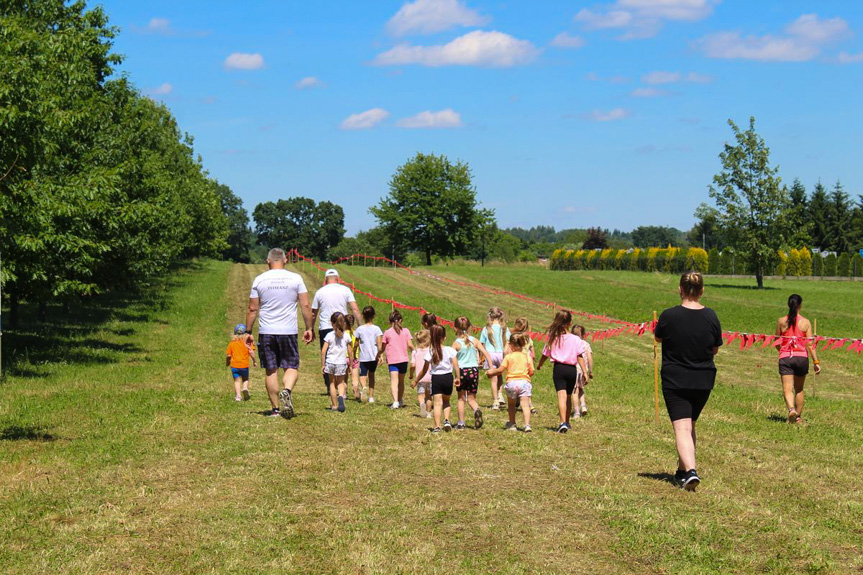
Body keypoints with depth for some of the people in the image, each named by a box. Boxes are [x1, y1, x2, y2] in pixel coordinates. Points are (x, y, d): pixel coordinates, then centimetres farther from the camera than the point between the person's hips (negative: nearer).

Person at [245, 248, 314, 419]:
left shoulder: (259, 280, 2)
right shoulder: (295, 278, 0)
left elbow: (252, 310, 3)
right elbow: (305, 306, -1)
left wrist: (248, 331, 11)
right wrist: (309, 329, 7)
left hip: (266, 332, 1)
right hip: (288, 331, -1)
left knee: (271, 371, 7)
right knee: (292, 367, 8)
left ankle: (276, 409, 9)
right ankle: (287, 391, -21)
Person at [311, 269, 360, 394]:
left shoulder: (320, 292, 6)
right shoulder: (345, 290, 4)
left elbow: (313, 314, 11)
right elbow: (355, 309, -4)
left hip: (325, 328, 0)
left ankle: (329, 387, 2)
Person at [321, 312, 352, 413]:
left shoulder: (329, 335, -5)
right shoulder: (346, 335, -2)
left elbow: (323, 351, -7)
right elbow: (350, 351, 2)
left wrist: (322, 365, 2)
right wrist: (351, 364, 13)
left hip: (330, 362, 0)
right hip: (342, 363, 0)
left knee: (332, 383, 14)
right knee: (341, 382, 14)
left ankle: (335, 405, 17)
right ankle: (341, 396, -18)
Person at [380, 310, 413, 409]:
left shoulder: (387, 333, 0)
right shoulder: (405, 331, 4)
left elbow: (382, 349, 6)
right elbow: (410, 345, -4)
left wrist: (377, 355, 25)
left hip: (392, 360, -3)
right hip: (403, 359, 3)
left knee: (394, 381, -12)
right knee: (401, 381, 18)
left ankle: (395, 401, -28)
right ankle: (400, 401, 31)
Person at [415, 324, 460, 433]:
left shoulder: (430, 352, -7)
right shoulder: (450, 350, -5)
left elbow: (424, 370, -2)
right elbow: (456, 366, -4)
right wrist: (457, 378, 11)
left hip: (436, 379, -2)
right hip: (448, 378, 2)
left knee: (437, 403, -3)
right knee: (446, 401, 21)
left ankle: (437, 426, -12)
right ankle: (447, 420, 3)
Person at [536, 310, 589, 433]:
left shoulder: (553, 338, 0)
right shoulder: (576, 339, -1)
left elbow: (545, 354, 9)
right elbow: (580, 357, -5)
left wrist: (539, 365, 27)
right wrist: (585, 372, -4)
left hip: (559, 368, -1)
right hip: (572, 369, 2)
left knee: (561, 396, -11)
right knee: (568, 397, 17)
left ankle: (563, 422, -28)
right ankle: (567, 422, 30)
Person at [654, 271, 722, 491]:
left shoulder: (669, 316, -13)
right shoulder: (711, 316, -4)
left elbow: (658, 338, 6)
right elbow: (715, 349, 7)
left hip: (675, 380, -4)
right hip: (704, 381, 4)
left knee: (682, 428, -6)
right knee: (691, 425, 20)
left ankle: (690, 471, -25)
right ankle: (683, 471, 30)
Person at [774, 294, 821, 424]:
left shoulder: (781, 321, 0)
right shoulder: (805, 322, -2)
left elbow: (777, 343, 8)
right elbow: (810, 344, -6)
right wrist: (816, 362, -2)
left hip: (785, 358, -1)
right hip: (802, 357, 1)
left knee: (787, 388, -6)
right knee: (799, 389, 18)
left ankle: (791, 409, -33)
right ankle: (798, 416, 25)